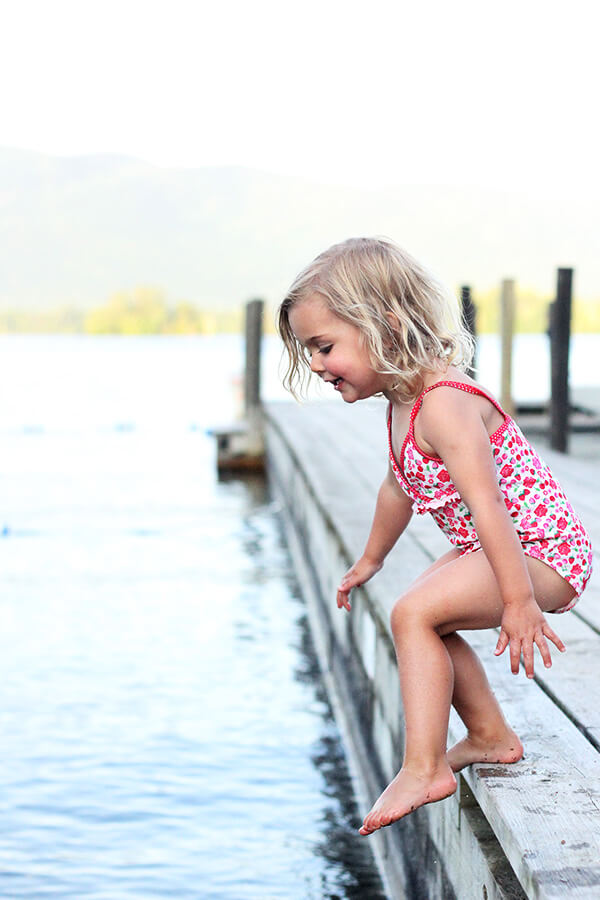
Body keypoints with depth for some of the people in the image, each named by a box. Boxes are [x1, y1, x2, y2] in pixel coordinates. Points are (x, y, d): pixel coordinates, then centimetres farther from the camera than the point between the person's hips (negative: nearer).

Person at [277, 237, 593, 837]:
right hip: (487, 549, 11)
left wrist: (518, 603, -36)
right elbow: (399, 489, 25)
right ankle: (490, 736, 33)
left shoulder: (444, 405, -25)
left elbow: (487, 504, -32)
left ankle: (424, 769, -17)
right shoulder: (402, 403, 7)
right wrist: (370, 560, 38)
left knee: (414, 614, -22)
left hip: (542, 552, -11)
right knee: (427, 621, 20)